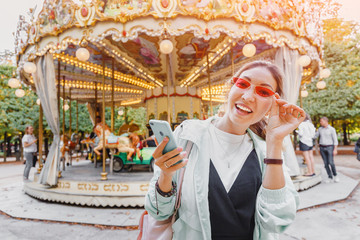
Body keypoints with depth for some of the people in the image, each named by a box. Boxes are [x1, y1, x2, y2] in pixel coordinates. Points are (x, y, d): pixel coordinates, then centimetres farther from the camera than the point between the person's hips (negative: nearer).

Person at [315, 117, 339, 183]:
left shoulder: (332, 129, -7)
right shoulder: (320, 129, 7)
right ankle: (330, 177, 9)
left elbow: (335, 140, -9)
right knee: (326, 163, 2)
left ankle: (335, 175, 14)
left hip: (330, 147, -4)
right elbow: (315, 136, 15)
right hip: (322, 148, 4)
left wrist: (335, 149, -15)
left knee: (331, 163, -10)